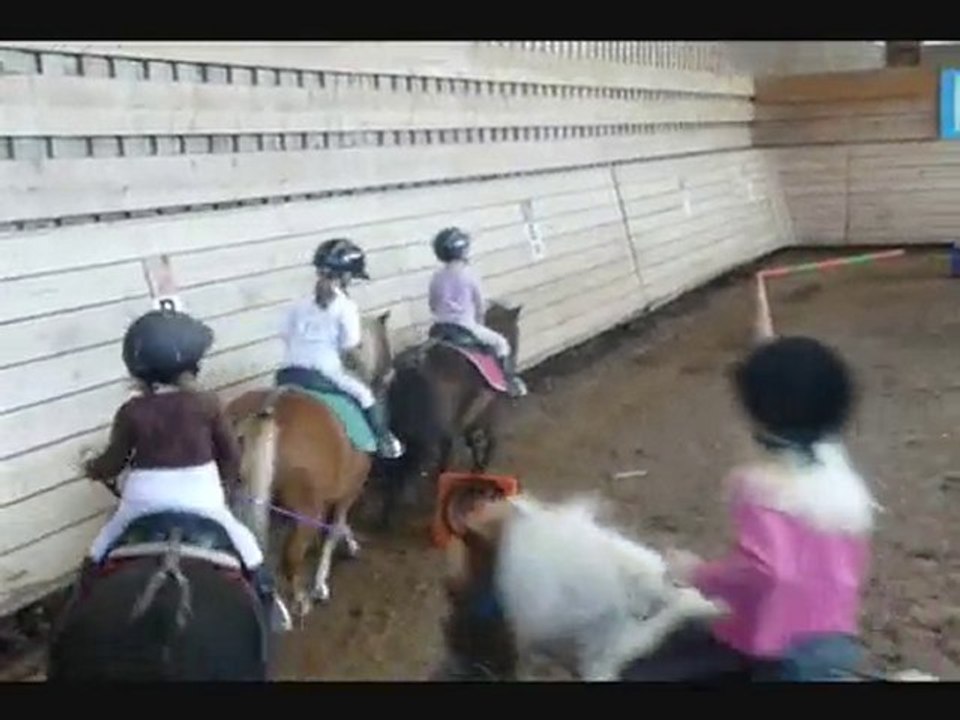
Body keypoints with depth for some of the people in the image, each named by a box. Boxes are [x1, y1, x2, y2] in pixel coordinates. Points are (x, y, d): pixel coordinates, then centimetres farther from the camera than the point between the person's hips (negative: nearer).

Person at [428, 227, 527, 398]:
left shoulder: (436, 277, 2)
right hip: (466, 329, -5)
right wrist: (478, 322, 12)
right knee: (500, 342, 13)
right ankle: (511, 382, 11)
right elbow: (481, 307, -5)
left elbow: (433, 306, 10)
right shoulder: (469, 275, -11)